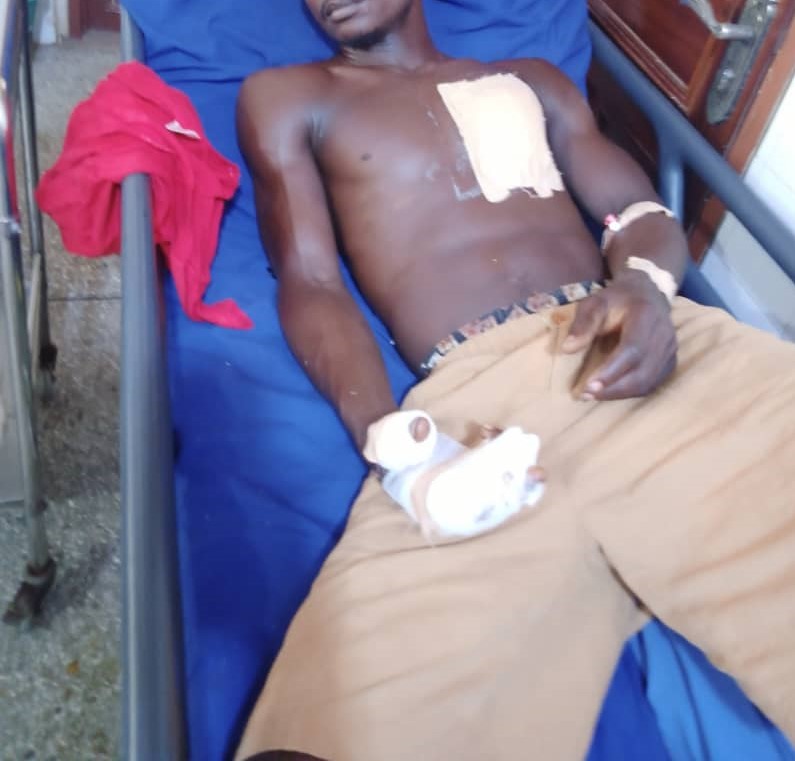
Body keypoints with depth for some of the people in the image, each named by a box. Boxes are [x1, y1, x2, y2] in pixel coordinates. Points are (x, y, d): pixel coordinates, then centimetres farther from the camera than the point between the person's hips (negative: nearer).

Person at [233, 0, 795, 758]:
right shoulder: (287, 97, 22)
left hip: (664, 343, 4)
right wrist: (382, 430, -14)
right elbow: (310, 284, 8)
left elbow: (641, 212, 20)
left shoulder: (533, 80, 31)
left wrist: (646, 284, -7)